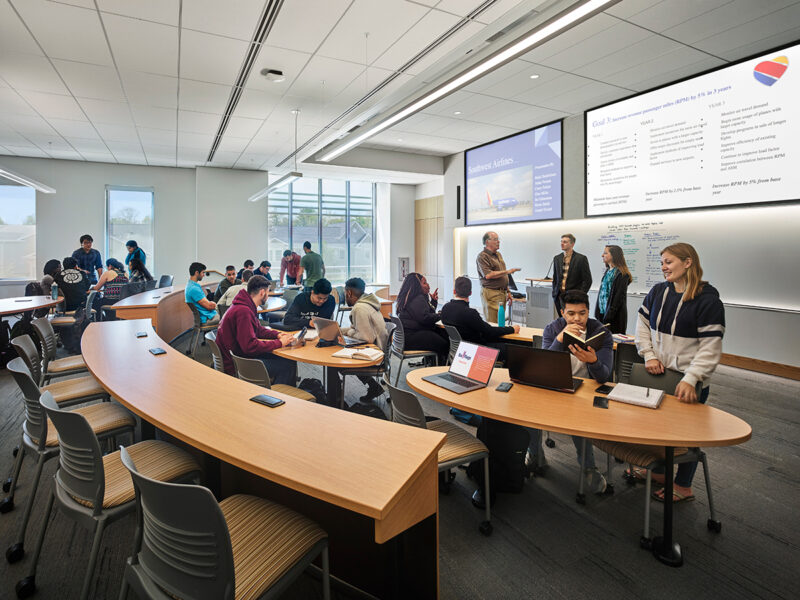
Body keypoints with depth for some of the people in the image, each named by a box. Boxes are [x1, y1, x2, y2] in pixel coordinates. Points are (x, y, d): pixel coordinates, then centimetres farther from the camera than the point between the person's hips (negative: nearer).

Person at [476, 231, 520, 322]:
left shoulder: (498, 254, 17)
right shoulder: (482, 256, -10)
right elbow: (488, 275, -22)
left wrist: (507, 291, 21)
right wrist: (506, 271, -16)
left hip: (502, 293, 8)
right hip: (490, 293, -8)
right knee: (492, 324, -7)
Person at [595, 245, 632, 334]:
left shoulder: (621, 274, -10)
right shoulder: (607, 271, 15)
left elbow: (619, 297, -15)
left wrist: (609, 316, -19)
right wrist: (598, 313, 9)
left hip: (615, 316, -8)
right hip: (602, 312, 8)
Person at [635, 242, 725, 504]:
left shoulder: (707, 299, -14)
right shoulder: (657, 291, 2)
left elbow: (711, 347, -17)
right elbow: (642, 325, 10)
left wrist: (690, 379, -24)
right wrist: (649, 356, -3)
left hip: (688, 380, -5)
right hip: (659, 373, 5)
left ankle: (683, 486, 29)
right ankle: (659, 471, 38)